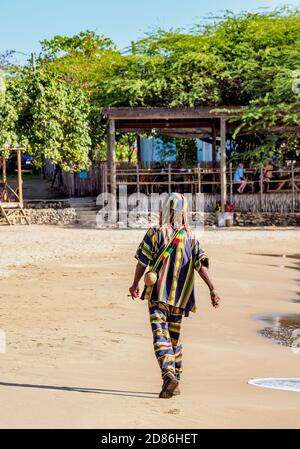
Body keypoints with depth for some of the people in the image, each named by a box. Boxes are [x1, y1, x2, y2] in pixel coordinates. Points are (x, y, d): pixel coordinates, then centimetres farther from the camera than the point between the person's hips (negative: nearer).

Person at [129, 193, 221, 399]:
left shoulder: (155, 234, -2)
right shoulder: (190, 238, 7)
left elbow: (142, 262, 1)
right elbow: (201, 265, -4)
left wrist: (135, 284, 15)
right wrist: (213, 290, -7)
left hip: (157, 294, -4)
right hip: (179, 297, 4)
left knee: (160, 335, -11)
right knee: (175, 337, 16)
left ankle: (168, 373, -32)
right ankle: (175, 381, 21)